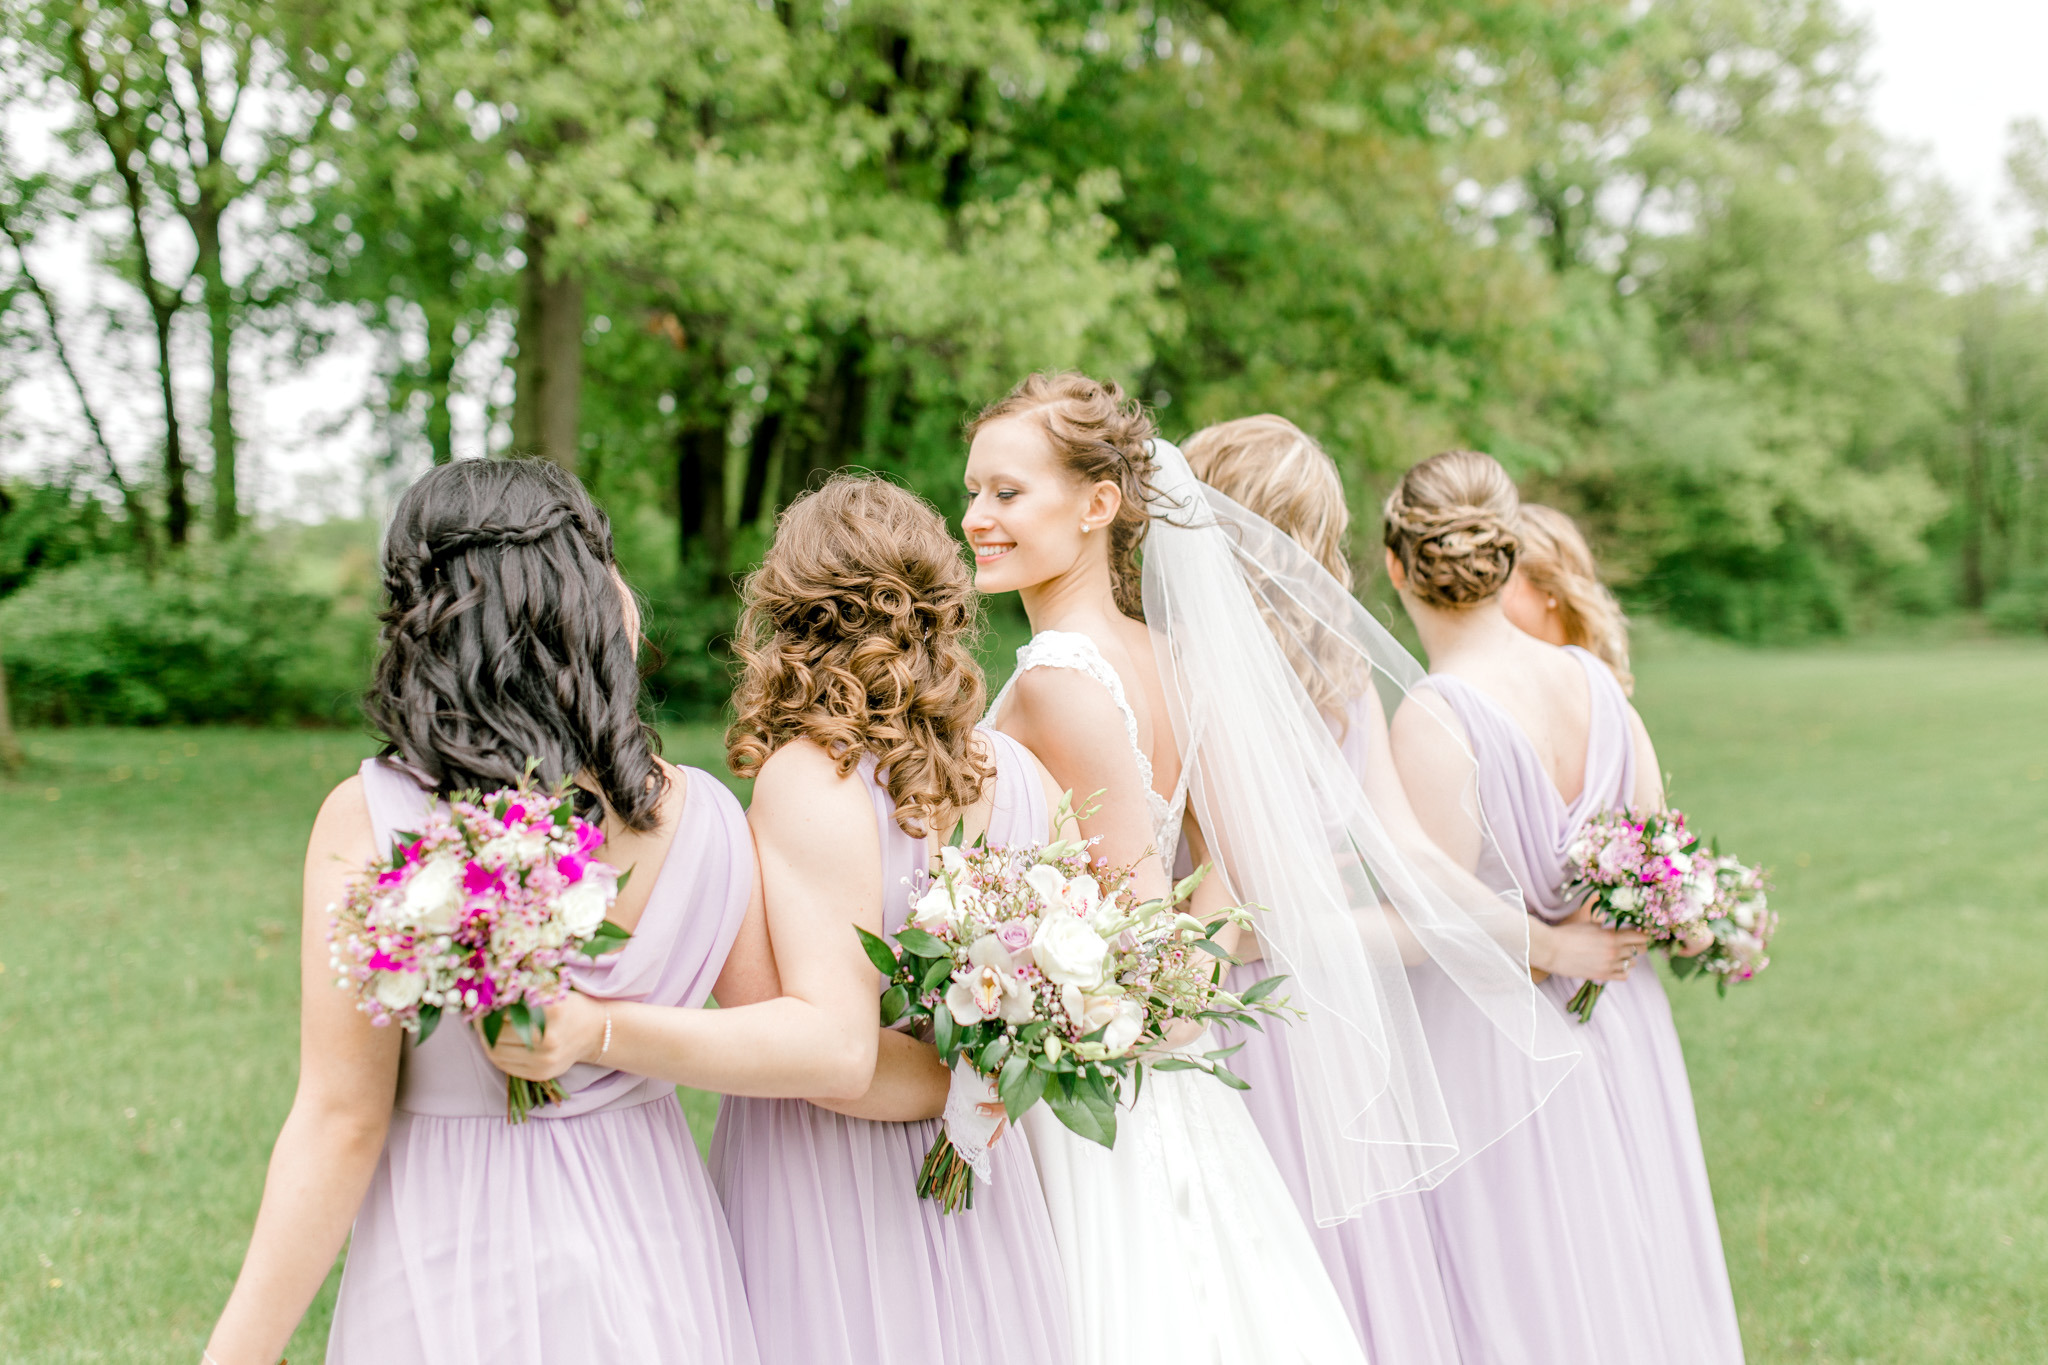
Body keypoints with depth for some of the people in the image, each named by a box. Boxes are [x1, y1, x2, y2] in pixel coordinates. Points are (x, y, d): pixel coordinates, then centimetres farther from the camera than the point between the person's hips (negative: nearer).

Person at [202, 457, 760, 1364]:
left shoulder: (368, 822, -16)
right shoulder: (704, 818, -9)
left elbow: (340, 1125, -14)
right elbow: (810, 1058, -1)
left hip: (448, 1284, -2)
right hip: (658, 1278, 2)